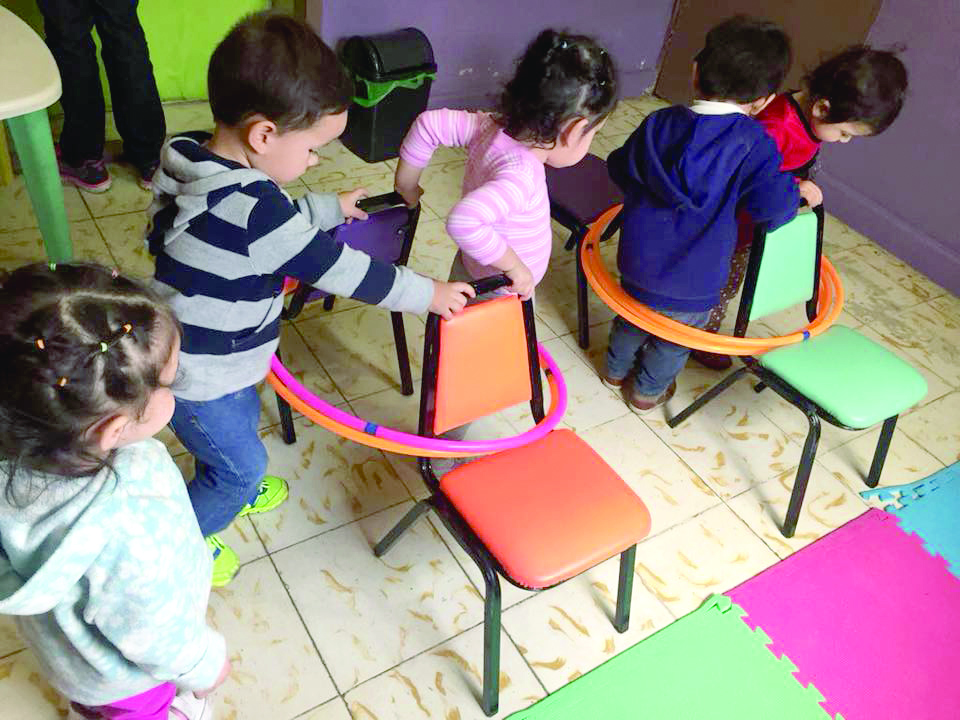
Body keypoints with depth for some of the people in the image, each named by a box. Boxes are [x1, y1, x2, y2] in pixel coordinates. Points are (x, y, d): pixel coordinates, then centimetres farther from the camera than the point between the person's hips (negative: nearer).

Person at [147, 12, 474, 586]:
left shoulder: (194, 159, -7)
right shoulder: (254, 210, -35)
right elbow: (342, 271, -25)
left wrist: (331, 208, 22)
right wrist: (429, 294, -13)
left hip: (183, 351, 8)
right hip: (198, 381, -8)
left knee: (243, 422, 31)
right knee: (242, 465, 15)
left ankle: (235, 488, 59)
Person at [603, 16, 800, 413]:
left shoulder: (659, 123, -6)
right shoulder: (753, 142, -18)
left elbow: (620, 169, 7)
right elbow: (774, 204, -20)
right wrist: (797, 194, 1)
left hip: (638, 262, 3)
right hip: (694, 281, -3)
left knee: (632, 319, 33)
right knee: (674, 341, 26)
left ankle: (616, 368, 55)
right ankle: (649, 390, 47)